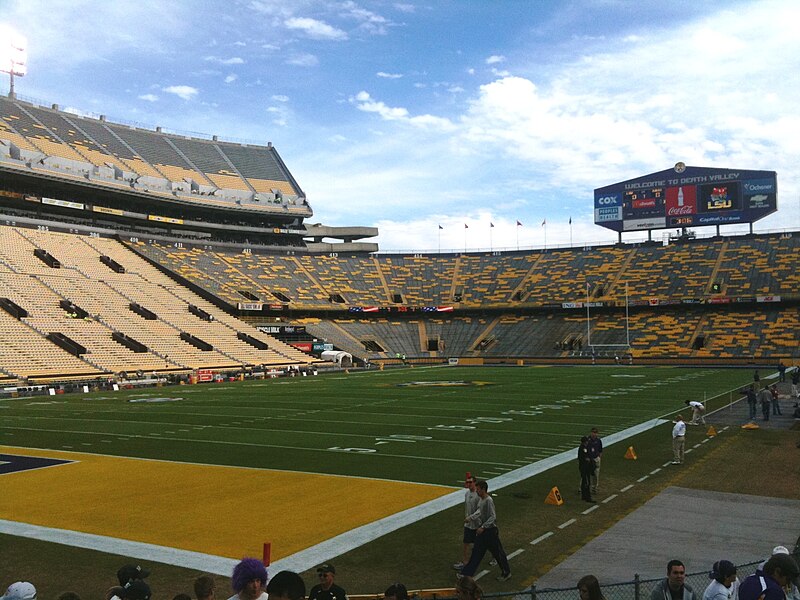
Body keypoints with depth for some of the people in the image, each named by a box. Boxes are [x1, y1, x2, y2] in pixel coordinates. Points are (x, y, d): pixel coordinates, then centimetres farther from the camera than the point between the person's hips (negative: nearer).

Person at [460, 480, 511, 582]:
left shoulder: (489, 501, -22)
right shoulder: (481, 500, 6)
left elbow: (493, 517, -24)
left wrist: (483, 527, -25)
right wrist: (470, 518, 2)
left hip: (490, 531, -9)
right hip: (482, 531, 9)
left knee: (498, 553, 5)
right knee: (476, 552, 12)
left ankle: (506, 573, 20)